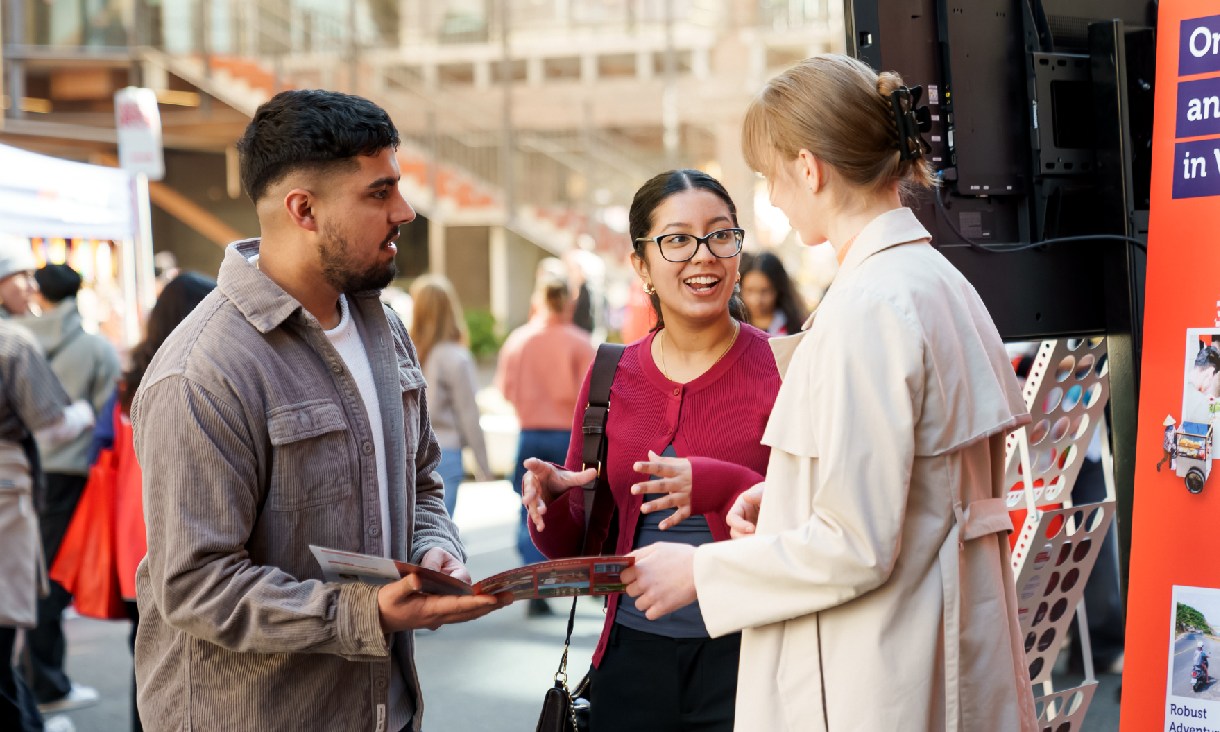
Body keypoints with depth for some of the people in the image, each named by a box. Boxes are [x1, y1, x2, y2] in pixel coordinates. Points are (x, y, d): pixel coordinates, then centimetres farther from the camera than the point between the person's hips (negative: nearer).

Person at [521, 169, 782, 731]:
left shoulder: (784, 368, -6)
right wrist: (548, 502, -11)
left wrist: (725, 487, -26)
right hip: (632, 659, 4)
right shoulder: (610, 378, 5)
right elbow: (576, 549, 11)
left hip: (747, 660, -3)